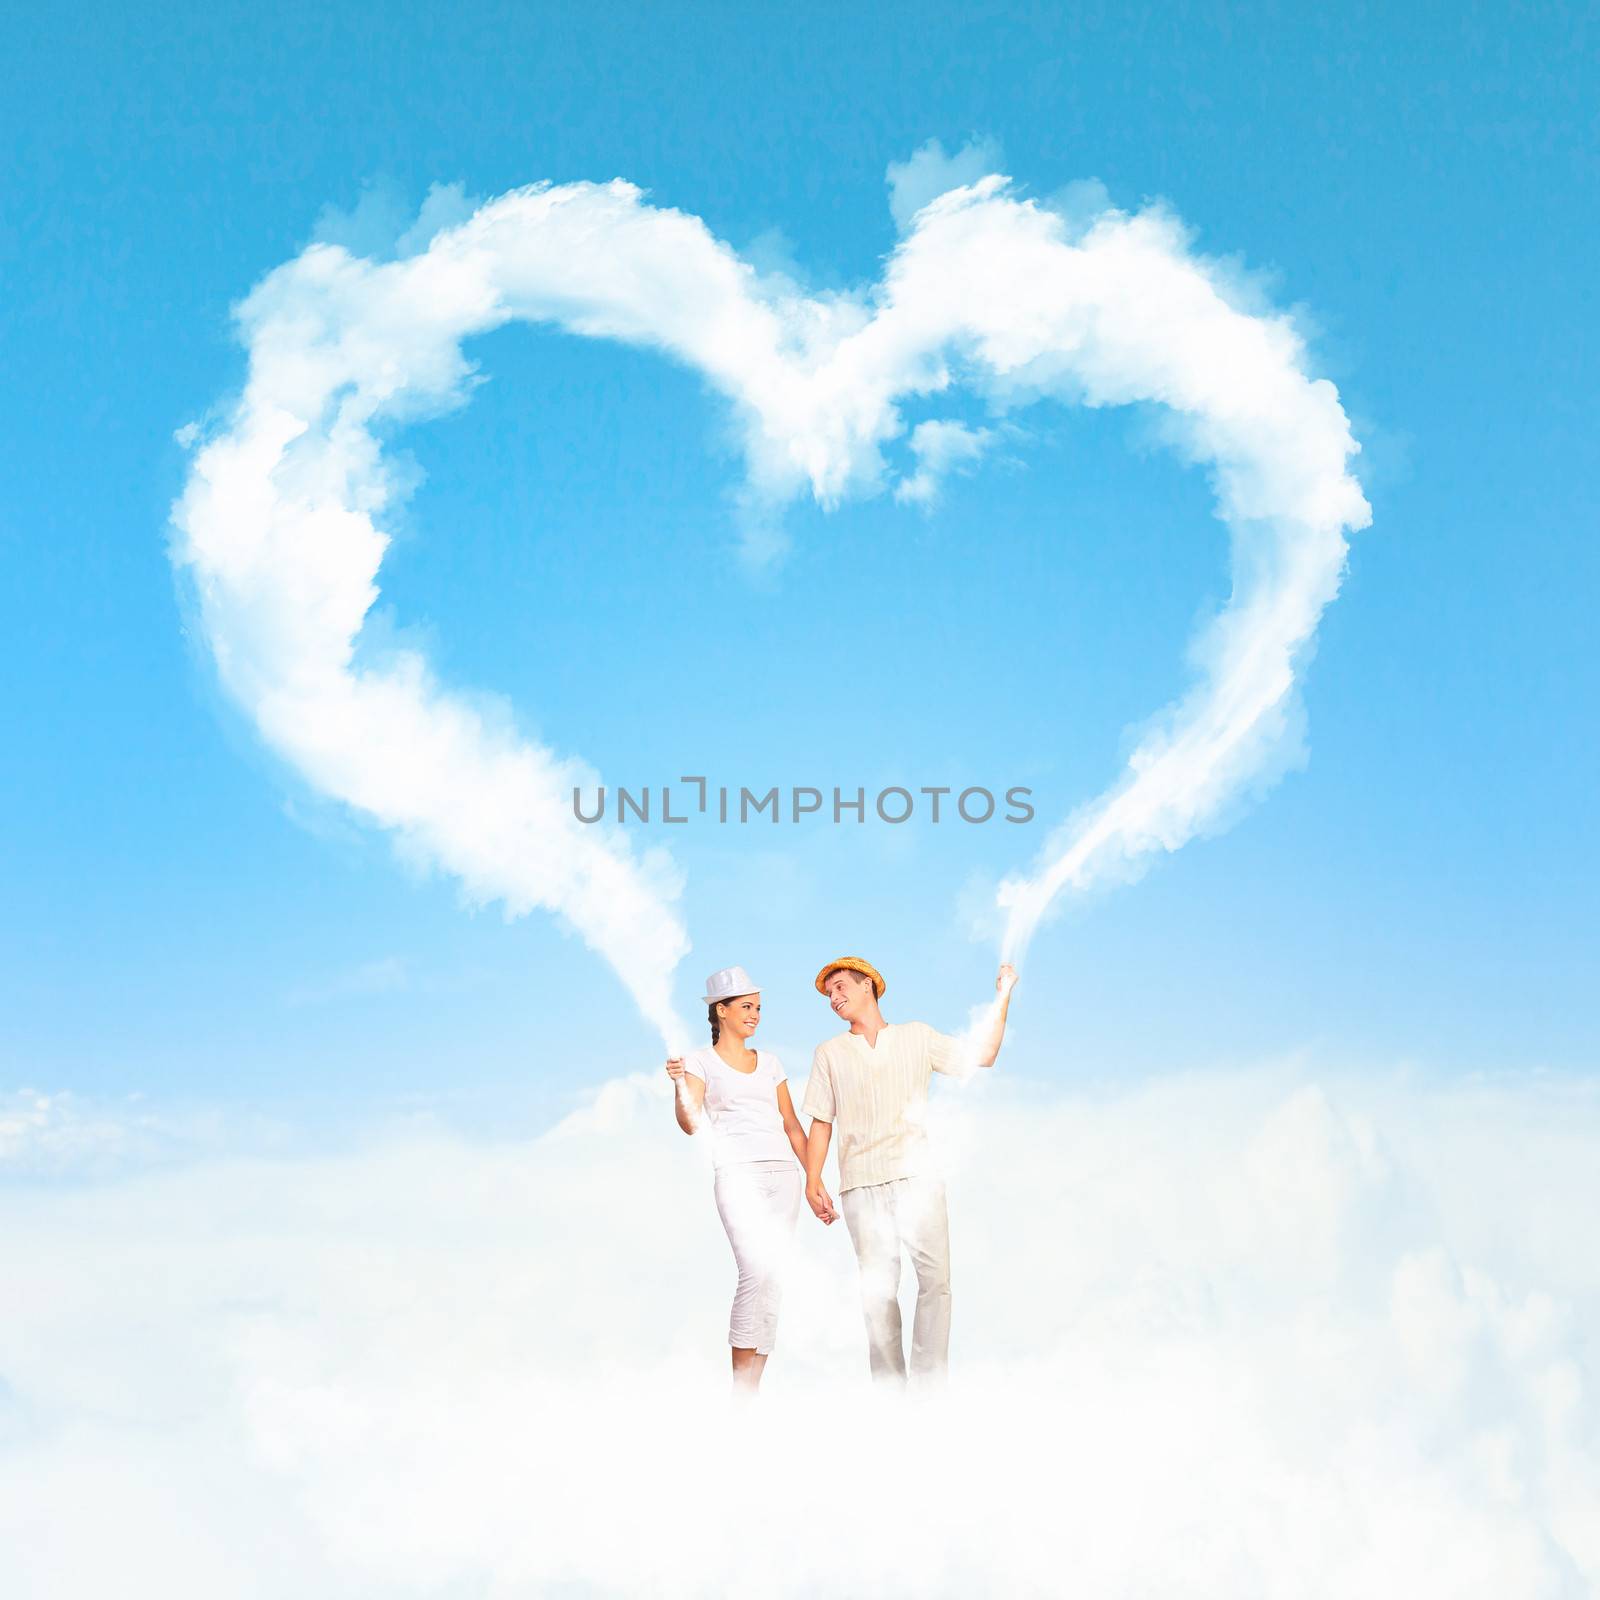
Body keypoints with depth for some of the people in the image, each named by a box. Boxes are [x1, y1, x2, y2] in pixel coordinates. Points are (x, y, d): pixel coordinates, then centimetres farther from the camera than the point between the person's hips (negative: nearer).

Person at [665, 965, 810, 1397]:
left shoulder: (770, 1062, 20)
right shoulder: (701, 1062, 6)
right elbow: (690, 1124, -7)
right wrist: (679, 1085, -26)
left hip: (784, 1173, 5)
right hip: (739, 1174, -5)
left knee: (771, 1279, -1)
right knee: (758, 1271, -20)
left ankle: (751, 1385, 3)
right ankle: (742, 1388, -14)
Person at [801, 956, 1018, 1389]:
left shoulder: (916, 1036, 14)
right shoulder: (829, 1053, 16)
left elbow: (981, 1056, 12)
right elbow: (821, 1123, 13)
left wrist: (1001, 999, 7)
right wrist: (812, 1183, 3)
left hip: (918, 1177, -1)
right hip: (862, 1186, 1)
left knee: (935, 1277, -10)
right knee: (877, 1288, -2)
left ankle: (931, 1382, -5)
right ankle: (888, 1385, 5)